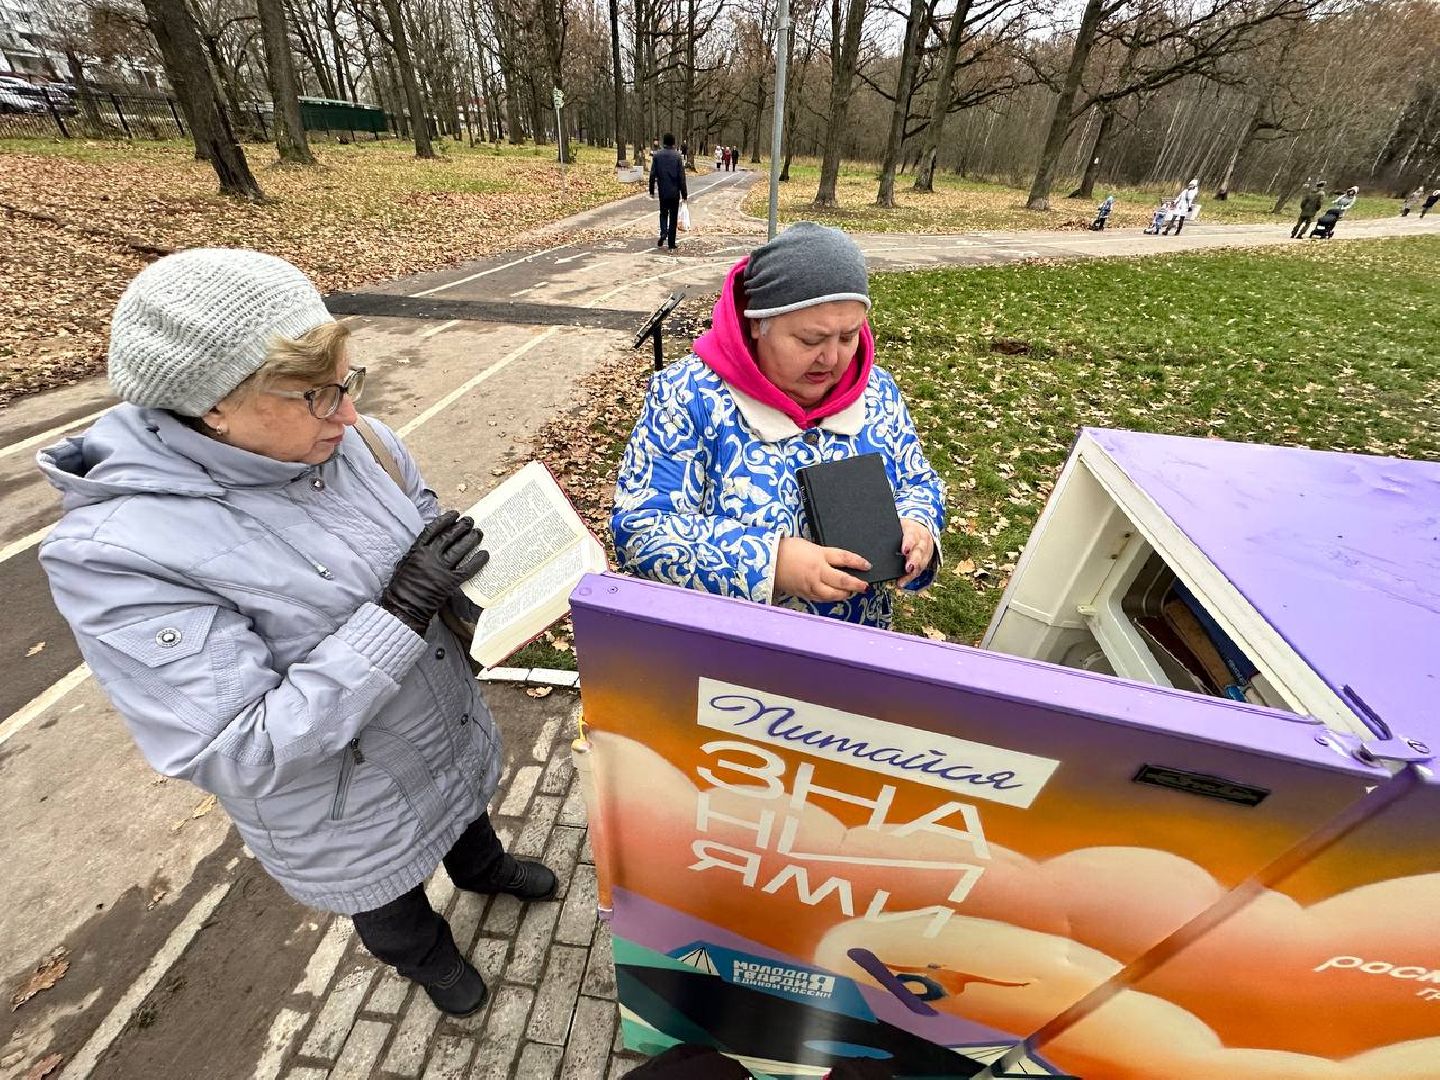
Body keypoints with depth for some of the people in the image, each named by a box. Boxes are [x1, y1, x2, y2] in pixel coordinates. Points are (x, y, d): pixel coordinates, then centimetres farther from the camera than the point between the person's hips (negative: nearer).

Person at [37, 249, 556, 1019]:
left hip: (452, 727, 5)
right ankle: (426, 956, 64)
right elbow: (242, 755, -32)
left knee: (469, 815, 36)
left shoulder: (351, 442, -16)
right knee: (395, 913, 30)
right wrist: (399, 611, -38)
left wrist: (478, 560, -19)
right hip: (349, 818, -4)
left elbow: (427, 537, 2)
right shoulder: (117, 552, -31)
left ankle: (481, 867, 70)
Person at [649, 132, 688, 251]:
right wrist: (684, 193, -1)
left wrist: (651, 191, 7)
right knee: (673, 217, 6)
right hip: (674, 192, -1)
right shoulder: (677, 156, -7)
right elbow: (681, 177, -7)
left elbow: (652, 174, -1)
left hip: (662, 191, 2)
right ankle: (671, 245, 7)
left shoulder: (657, 155, -1)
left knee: (663, 213, 19)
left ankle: (663, 233, -8)